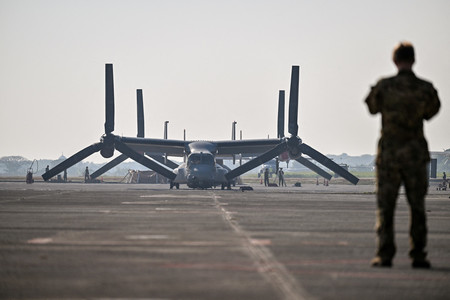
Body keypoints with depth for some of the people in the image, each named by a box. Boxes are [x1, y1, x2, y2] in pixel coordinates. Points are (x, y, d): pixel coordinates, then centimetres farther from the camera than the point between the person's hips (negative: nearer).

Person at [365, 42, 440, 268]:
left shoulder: (384, 85, -8)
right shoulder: (426, 88, -4)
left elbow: (372, 107, 10)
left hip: (389, 152, -1)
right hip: (415, 153, 1)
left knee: (385, 206, 5)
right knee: (417, 206, 8)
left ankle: (384, 255, -1)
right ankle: (418, 255, 5)